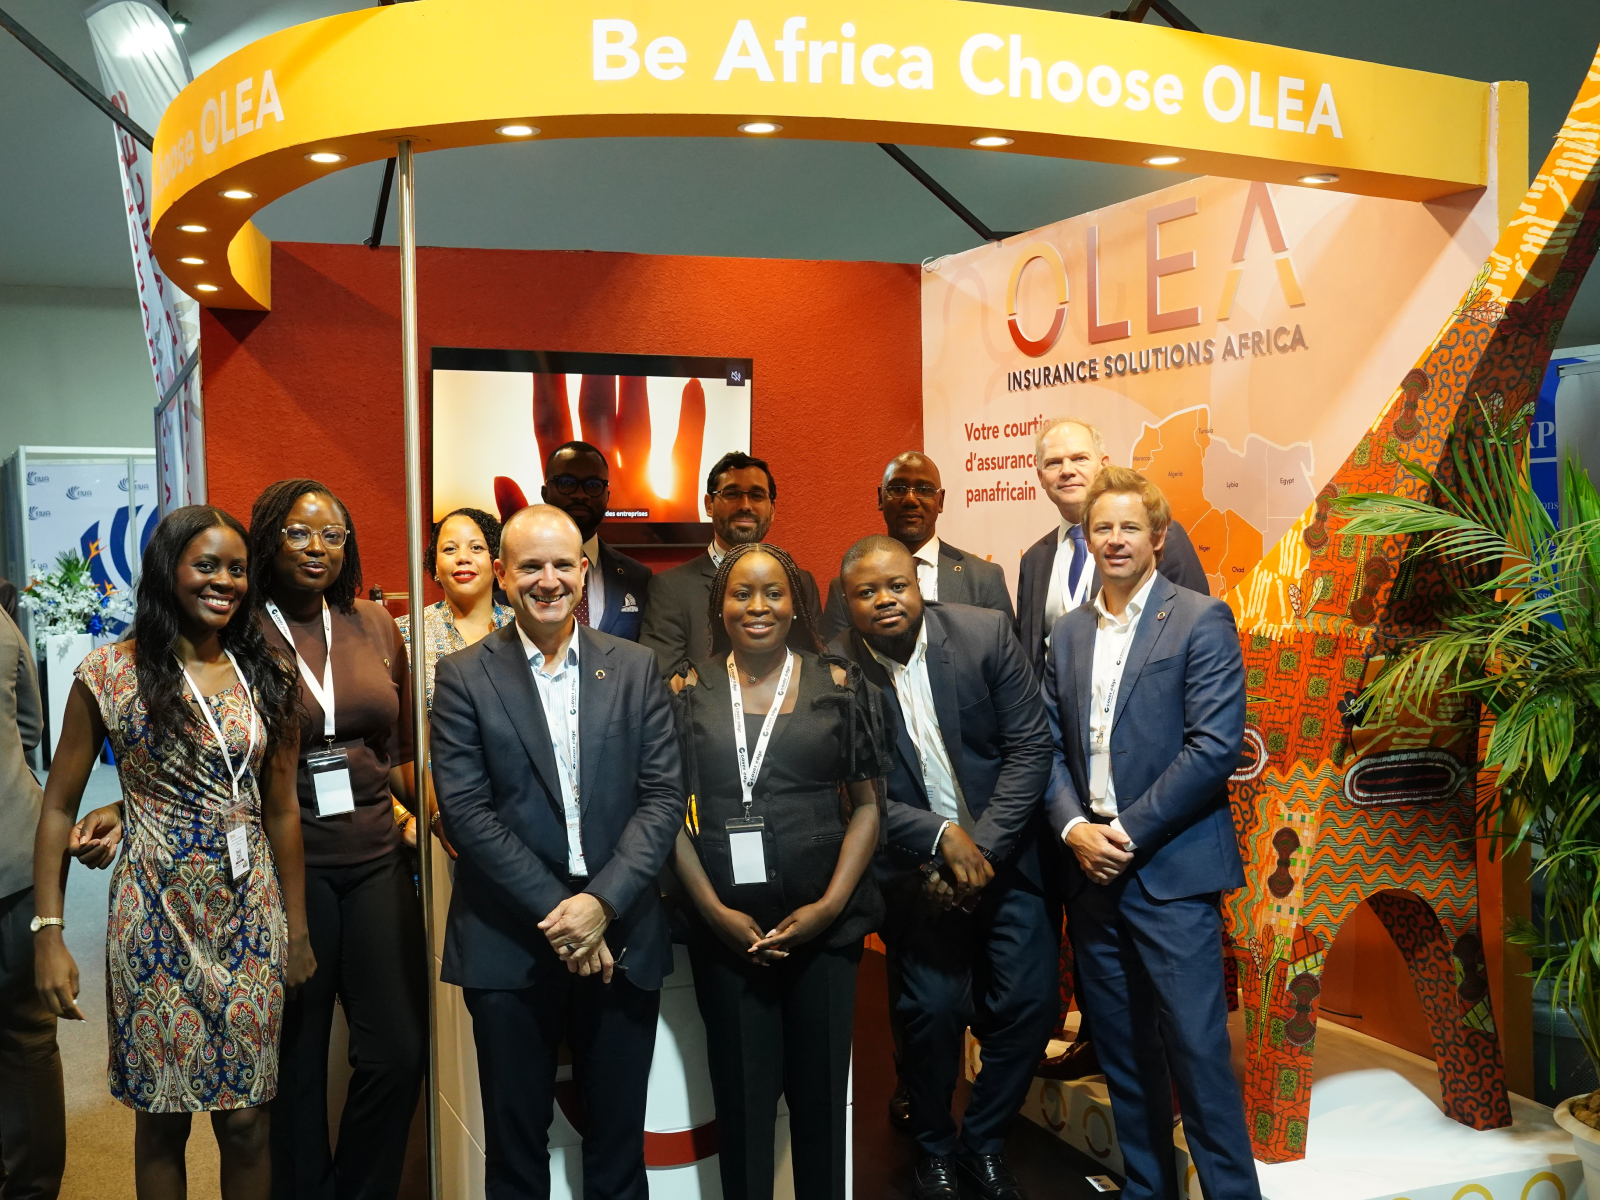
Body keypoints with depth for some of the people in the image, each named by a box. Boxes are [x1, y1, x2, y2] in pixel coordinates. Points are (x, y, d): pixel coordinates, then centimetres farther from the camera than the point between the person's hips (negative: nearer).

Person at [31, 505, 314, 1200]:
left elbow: (281, 809, 8)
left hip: (251, 917, 2)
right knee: (162, 1119, 10)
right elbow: (58, 807, -1)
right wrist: (48, 934, -6)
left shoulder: (267, 675, 4)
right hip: (156, 918, -2)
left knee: (245, 1121, 7)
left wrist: (298, 930, 9)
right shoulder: (111, 672, -5)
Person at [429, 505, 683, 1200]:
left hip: (620, 939, 2)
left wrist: (602, 902, -14)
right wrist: (554, 913, -14)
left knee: (619, 1143, 13)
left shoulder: (636, 669, 5)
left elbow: (663, 796, -1)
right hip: (508, 946, -1)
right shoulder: (463, 677, 0)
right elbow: (466, 810, -8)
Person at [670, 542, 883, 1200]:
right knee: (741, 1097, 8)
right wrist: (714, 910, -7)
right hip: (725, 926, 0)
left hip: (824, 922, 0)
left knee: (821, 1093, 9)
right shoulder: (691, 693, 3)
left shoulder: (839, 687, 2)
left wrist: (831, 904, -8)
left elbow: (866, 804, 3)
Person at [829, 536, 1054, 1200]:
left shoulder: (986, 633, -6)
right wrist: (941, 837, -17)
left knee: (1029, 1002, 0)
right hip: (915, 865, -1)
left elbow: (1030, 747, -6)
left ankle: (982, 1142, 24)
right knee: (932, 1009, -8)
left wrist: (985, 846, -13)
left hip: (1004, 852, 2)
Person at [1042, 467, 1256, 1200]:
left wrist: (1128, 832, -14)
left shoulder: (1200, 620, -4)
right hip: (1090, 867, 5)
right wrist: (1073, 828, -6)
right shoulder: (1068, 633, 12)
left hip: (1172, 870, -5)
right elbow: (1050, 746, 11)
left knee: (1196, 1050, -4)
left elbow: (1216, 746, -13)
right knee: (1122, 1053, 13)